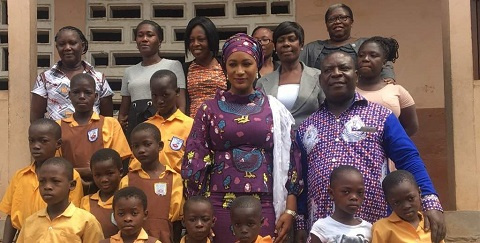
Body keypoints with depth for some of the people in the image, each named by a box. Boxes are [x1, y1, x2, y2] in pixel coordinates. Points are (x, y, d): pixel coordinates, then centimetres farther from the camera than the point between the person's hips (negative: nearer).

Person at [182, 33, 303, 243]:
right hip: (221, 205, 0)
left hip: (265, 206, 0)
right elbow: (194, 163, 2)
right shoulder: (209, 110, 3)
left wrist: (290, 209, -1)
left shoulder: (275, 110, 5)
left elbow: (289, 160, 5)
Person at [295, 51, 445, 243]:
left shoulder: (380, 116, 3)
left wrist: (431, 202, -17)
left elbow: (408, 160, -5)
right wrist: (300, 225, 11)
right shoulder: (307, 126, 12)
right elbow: (301, 180, 14)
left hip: (375, 227, -2)